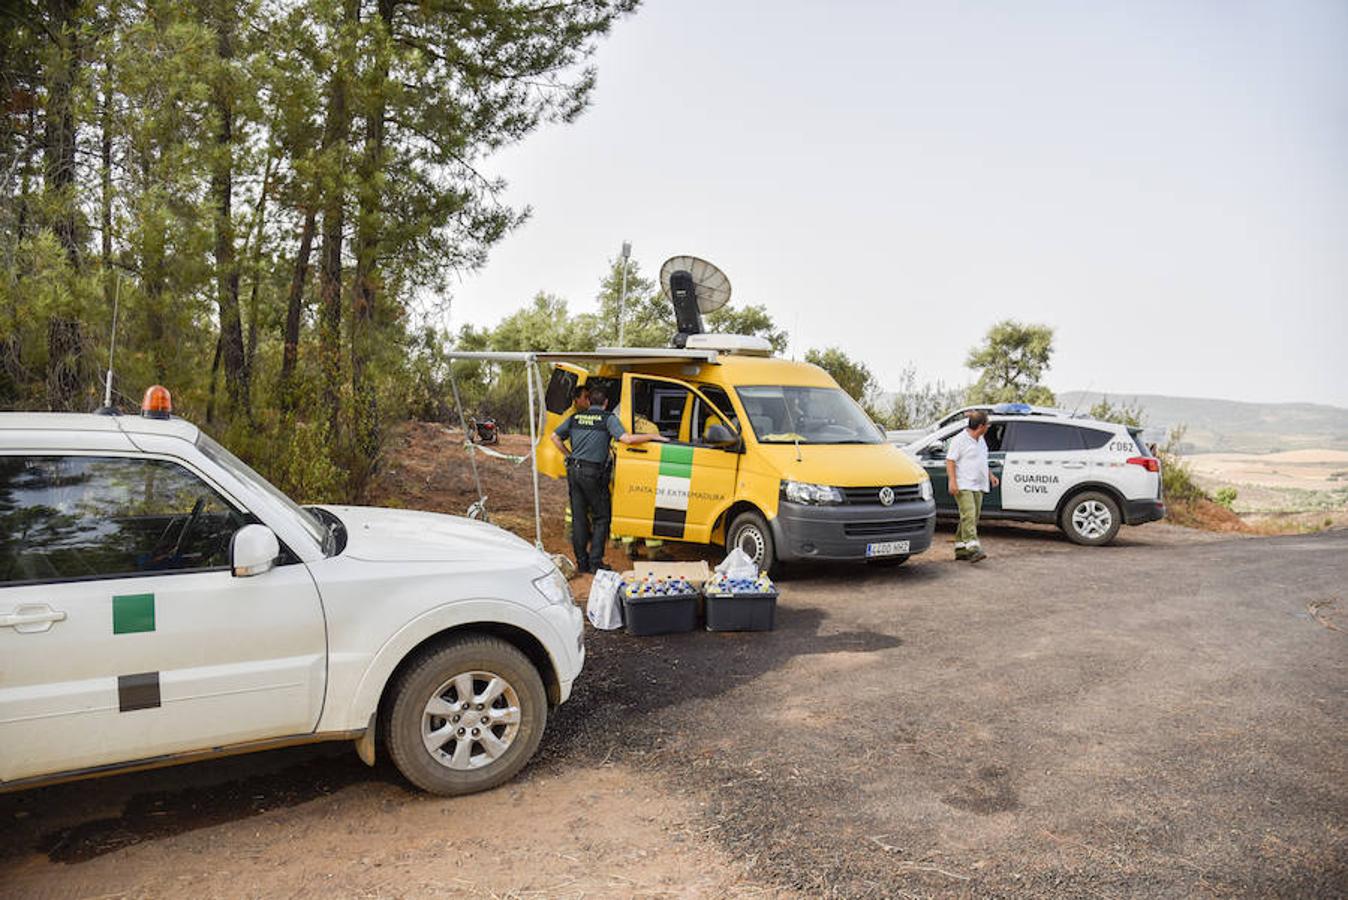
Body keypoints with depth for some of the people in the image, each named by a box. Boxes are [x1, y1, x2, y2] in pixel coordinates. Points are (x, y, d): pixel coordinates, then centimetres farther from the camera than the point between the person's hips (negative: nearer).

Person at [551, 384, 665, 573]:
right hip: (593, 473, -5)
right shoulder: (608, 418, -4)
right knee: (601, 518, 7)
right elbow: (627, 439, -16)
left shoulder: (575, 417, 12)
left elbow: (555, 437, 17)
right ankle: (595, 562, 2)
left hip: (574, 470, 5)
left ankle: (582, 562, 16)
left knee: (578, 518, 12)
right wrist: (652, 436, -6)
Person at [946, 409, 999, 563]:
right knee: (968, 515, -18)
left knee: (973, 518, 9)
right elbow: (950, 461, -13)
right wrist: (952, 481, -22)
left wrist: (990, 475, 26)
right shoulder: (959, 440, -10)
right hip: (963, 486, -9)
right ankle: (973, 549, -27)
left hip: (978, 486, 9)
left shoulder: (981, 440, 18)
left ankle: (960, 549, 16)